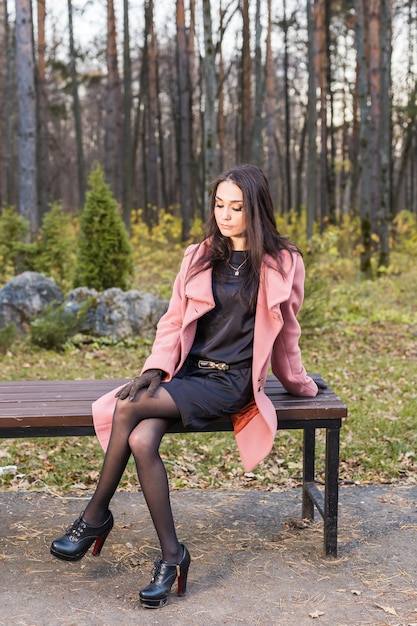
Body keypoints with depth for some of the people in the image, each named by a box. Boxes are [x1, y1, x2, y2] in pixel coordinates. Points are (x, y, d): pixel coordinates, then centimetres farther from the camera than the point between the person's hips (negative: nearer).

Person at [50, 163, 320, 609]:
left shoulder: (283, 265, 3)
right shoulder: (198, 257, 12)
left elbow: (285, 333, 15)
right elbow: (172, 321, 11)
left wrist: (298, 383, 24)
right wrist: (155, 369, -5)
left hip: (230, 381, -4)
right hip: (185, 371, 4)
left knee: (129, 408, -26)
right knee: (141, 442, -27)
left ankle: (95, 516, -11)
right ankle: (171, 555, -16)